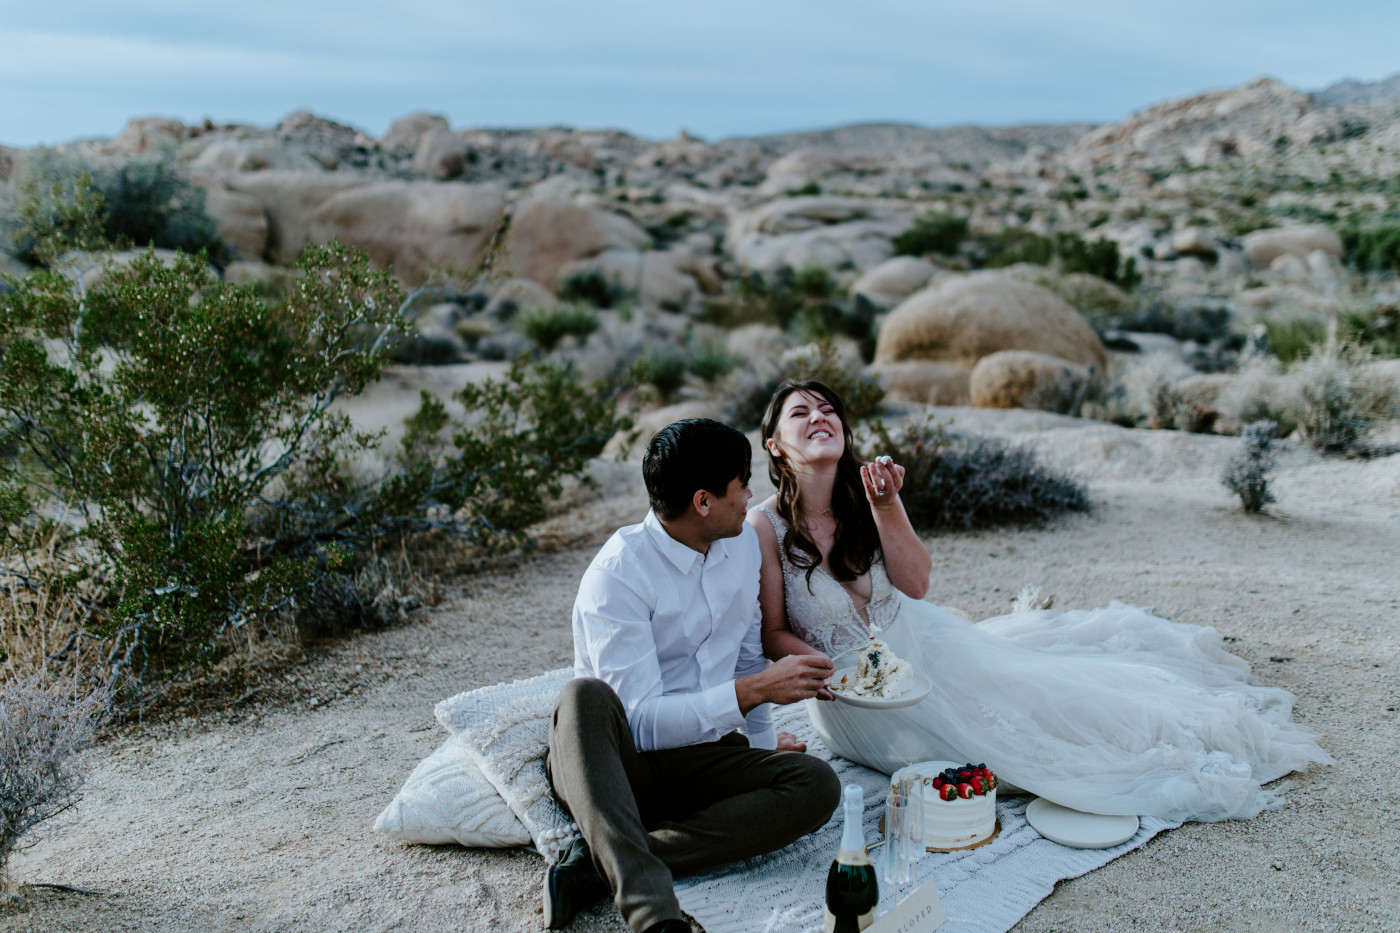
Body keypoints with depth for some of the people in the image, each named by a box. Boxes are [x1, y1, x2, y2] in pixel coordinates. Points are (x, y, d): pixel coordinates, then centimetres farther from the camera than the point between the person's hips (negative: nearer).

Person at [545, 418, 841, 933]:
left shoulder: (743, 543, 6)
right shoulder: (617, 573, -17)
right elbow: (642, 722, -23)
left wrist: (762, 736, 22)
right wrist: (755, 689, -26)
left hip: (700, 758, 6)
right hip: (618, 758, -5)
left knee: (817, 784, -23)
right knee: (586, 695, -38)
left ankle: (599, 864, -28)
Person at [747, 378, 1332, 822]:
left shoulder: (865, 491, -5)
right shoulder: (766, 527, -19)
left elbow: (915, 583, -6)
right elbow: (773, 633, -13)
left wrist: (885, 505, -19)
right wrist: (829, 670, -29)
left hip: (924, 646, 5)